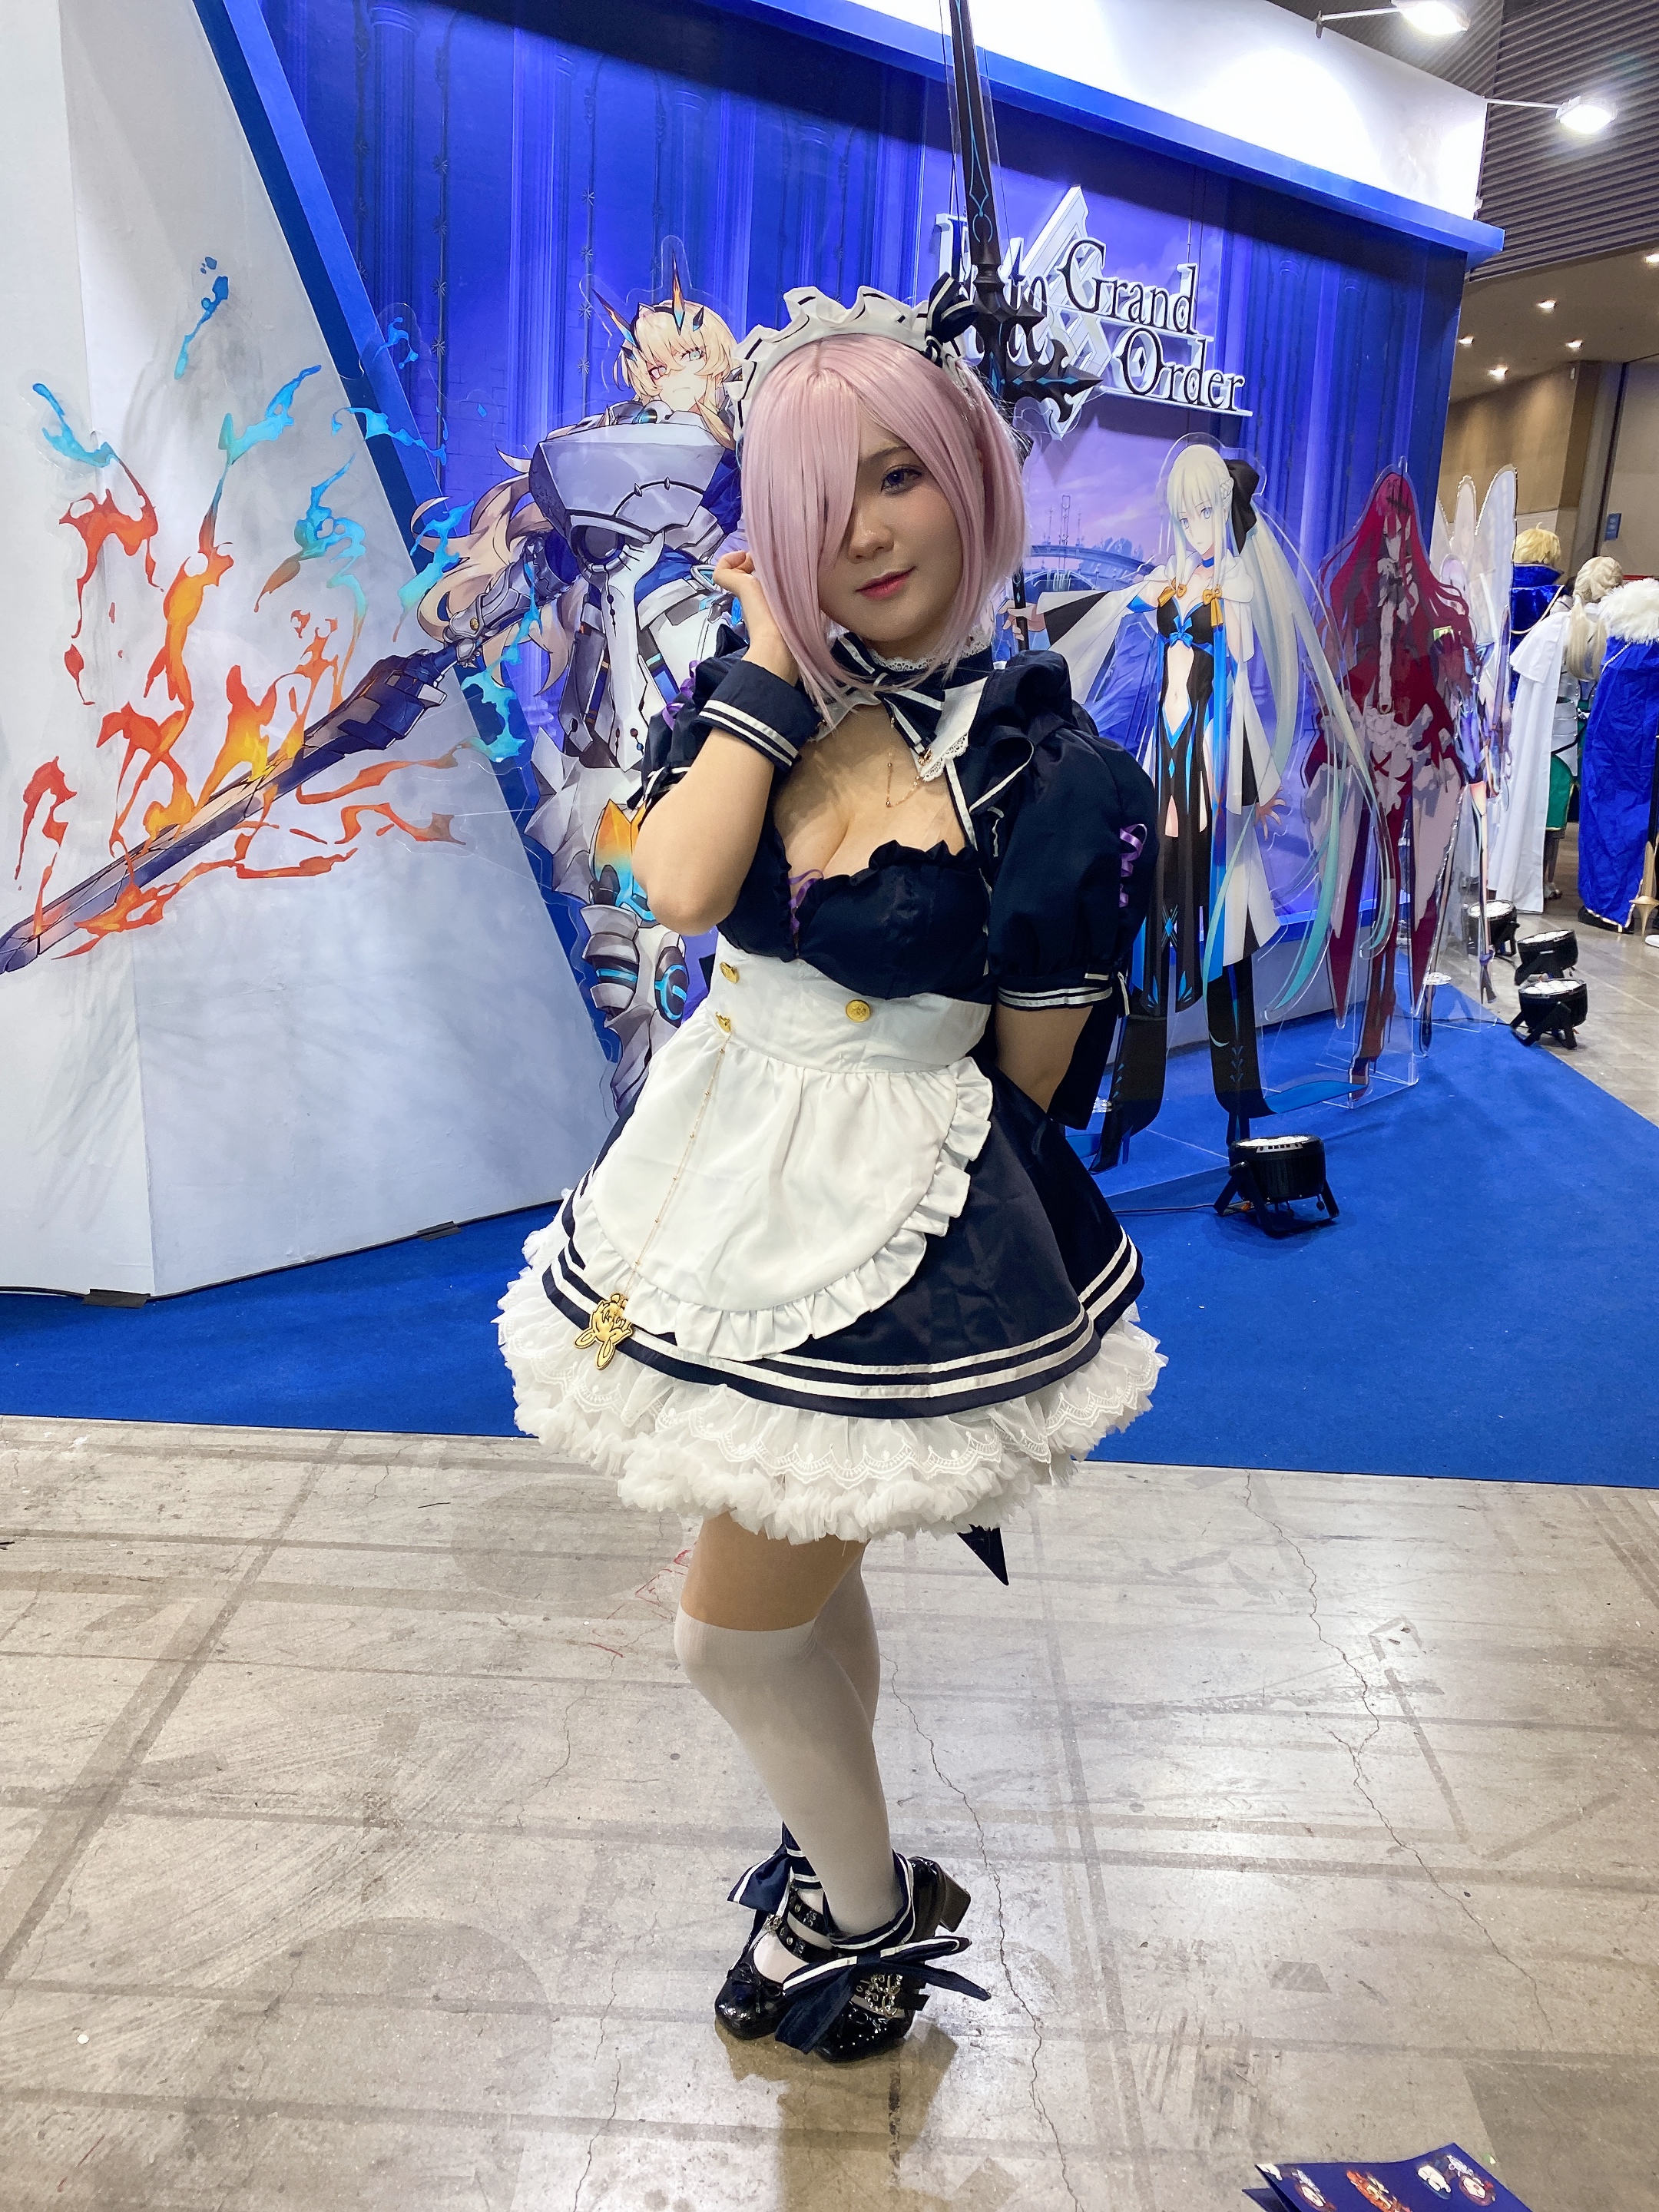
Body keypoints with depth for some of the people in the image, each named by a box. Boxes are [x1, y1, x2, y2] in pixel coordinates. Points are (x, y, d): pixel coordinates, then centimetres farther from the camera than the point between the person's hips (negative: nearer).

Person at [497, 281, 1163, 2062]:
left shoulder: (1051, 768, -15)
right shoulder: (759, 688, -1)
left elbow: (1033, 1082, -8)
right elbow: (678, 888, -20)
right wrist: (773, 658, -15)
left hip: (904, 1225, -5)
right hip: (728, 1168, 6)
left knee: (735, 1626, 5)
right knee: (804, 1573, 22)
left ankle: (871, 1911, 34)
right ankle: (844, 1863, 49)